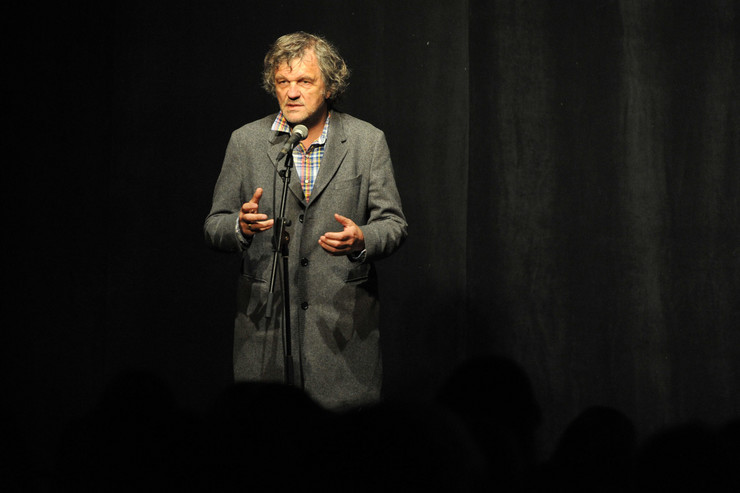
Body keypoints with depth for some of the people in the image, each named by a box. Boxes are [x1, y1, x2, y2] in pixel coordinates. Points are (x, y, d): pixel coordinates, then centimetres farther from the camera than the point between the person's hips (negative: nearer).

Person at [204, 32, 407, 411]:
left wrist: (361, 239, -17)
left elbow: (393, 223, 5)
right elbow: (215, 227, 9)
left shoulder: (368, 141, 5)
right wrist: (241, 226, -15)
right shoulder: (246, 142, 8)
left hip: (344, 324, -1)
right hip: (265, 320, 1)